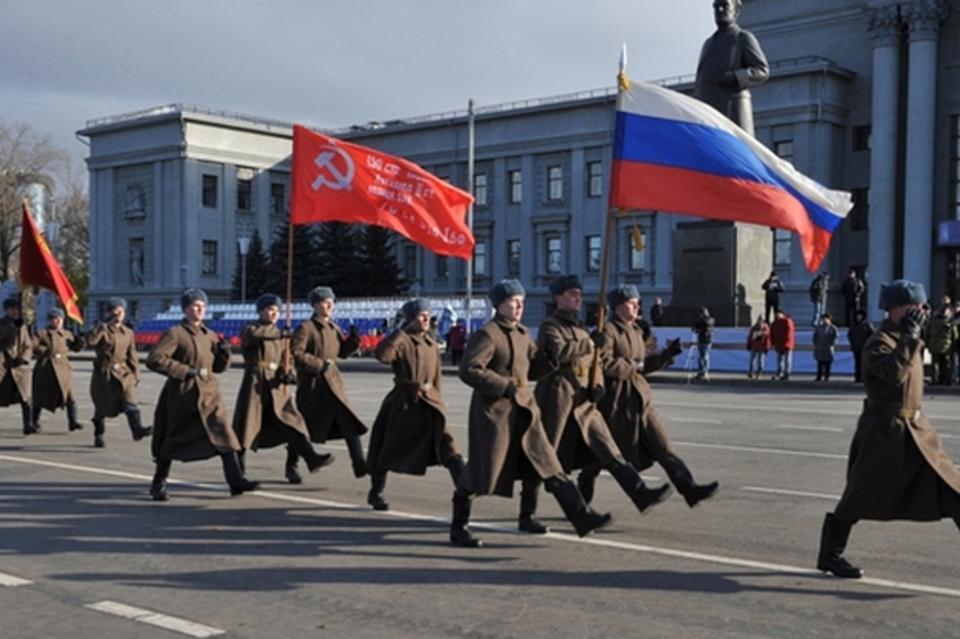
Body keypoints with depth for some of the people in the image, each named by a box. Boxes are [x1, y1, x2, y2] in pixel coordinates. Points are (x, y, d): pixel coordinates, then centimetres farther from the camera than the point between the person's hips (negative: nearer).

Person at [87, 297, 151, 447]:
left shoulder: (128, 333, 11)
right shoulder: (102, 330, -1)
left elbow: (132, 356, 15)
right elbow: (90, 341, -23)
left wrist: (136, 374, 10)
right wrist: (104, 324, -21)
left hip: (123, 373, 2)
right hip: (103, 374, -2)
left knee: (130, 401, -20)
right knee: (102, 407, 8)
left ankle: (137, 429, -34)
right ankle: (98, 436, 27)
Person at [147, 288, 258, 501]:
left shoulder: (210, 335, 12)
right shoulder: (175, 334, -8)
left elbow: (218, 367, 19)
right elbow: (154, 360, -18)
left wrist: (224, 353, -3)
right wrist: (185, 370, -20)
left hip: (209, 395, 5)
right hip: (182, 396, -5)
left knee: (225, 435, -7)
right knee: (172, 442, 6)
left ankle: (236, 480, -9)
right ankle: (159, 485, 22)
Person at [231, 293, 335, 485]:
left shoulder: (281, 336, 18)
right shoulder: (249, 331, 1)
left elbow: (286, 360, 15)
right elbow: (255, 334, -24)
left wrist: (288, 374, -7)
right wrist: (280, 333, -30)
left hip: (277, 386, 4)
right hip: (256, 384, -4)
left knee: (291, 421, -5)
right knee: (246, 426, 0)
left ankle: (311, 458, -13)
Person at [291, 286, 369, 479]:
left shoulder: (333, 328, 12)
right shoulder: (306, 328, -10)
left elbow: (343, 352, 18)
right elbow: (296, 353, -16)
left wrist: (353, 339, 0)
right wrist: (319, 364, -20)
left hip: (333, 383, 6)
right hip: (312, 385, -6)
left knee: (349, 422, -6)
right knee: (304, 427, 6)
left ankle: (359, 464, -9)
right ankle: (291, 465, 24)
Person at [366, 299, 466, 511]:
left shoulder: (432, 344, 10)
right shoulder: (401, 341, -9)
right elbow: (382, 355, -30)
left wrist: (430, 387, 11)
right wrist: (403, 331, -26)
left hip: (429, 402, 5)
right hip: (403, 403, -4)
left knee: (447, 443, -14)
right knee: (389, 451, 9)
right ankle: (375, 493, 29)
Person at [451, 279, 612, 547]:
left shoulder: (522, 333, 14)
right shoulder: (487, 334, -12)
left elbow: (533, 369, 19)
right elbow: (468, 370, -20)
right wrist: (505, 385, -20)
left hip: (523, 409, 7)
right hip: (494, 411, -7)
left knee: (548, 464, 3)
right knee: (482, 471, 1)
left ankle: (582, 516, 0)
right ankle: (458, 528, 18)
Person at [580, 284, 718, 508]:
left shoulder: (635, 332, 15)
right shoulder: (608, 331, -12)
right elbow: (605, 364, -22)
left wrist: (666, 355, 6)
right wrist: (633, 366, -14)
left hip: (639, 399, 7)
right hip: (616, 402, -7)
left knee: (662, 446, -1)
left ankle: (689, 489, -6)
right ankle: (581, 503, 20)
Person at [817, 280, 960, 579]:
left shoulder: (906, 339, 12)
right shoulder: (879, 343, -15)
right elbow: (894, 371, -35)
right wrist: (910, 337, -26)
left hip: (917, 430, 8)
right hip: (884, 431, -8)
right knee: (859, 497, 1)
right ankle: (829, 555, 15)